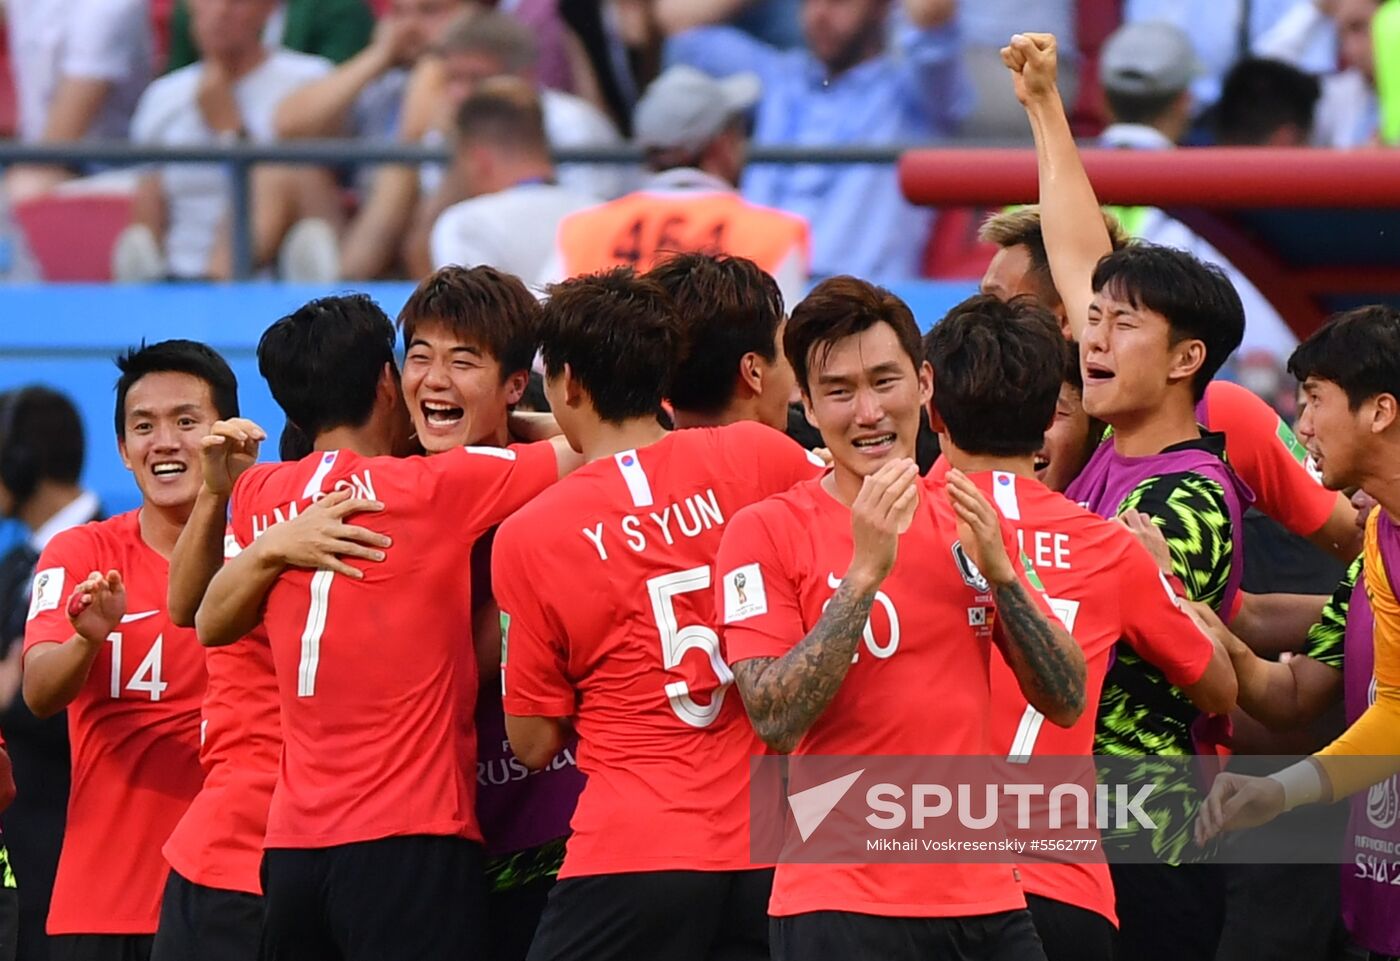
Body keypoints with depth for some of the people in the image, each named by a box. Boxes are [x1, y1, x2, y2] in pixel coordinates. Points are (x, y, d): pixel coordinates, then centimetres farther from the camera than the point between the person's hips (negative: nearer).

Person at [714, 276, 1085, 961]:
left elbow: (1067, 702, 6)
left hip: (987, 900, 4)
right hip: (840, 906, -4)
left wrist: (999, 570, -8)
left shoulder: (972, 524, 10)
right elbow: (776, 723, -16)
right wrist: (865, 572, -22)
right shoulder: (765, 531, -5)